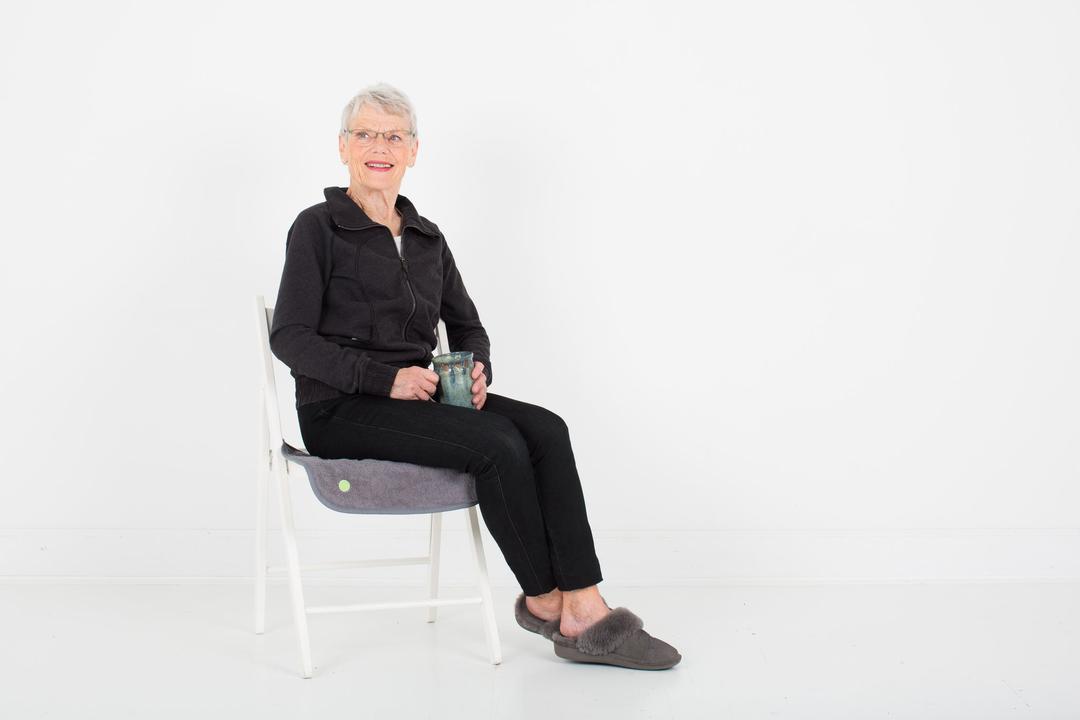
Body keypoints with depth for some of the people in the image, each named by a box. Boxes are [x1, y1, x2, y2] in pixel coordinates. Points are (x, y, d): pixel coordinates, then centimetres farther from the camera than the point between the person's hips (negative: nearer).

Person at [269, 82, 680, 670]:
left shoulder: (427, 238, 16)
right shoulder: (318, 228, -2)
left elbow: (467, 325, 20)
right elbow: (290, 338, -11)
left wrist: (477, 371, -4)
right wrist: (387, 379, -21)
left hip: (418, 396, 6)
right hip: (341, 412, -6)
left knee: (544, 429, -20)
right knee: (497, 444, -27)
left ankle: (586, 612, -24)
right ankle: (543, 598, -7)